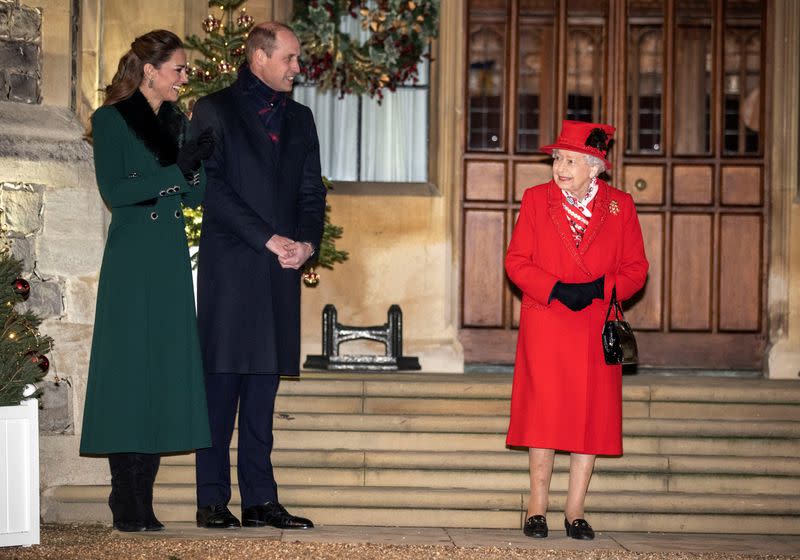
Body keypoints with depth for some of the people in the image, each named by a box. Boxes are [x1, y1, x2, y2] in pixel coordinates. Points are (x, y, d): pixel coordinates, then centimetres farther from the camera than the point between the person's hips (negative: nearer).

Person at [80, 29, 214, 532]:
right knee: (128, 374, -6)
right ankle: (126, 504, -2)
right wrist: (175, 170, -17)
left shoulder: (177, 123, 14)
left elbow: (196, 198, 11)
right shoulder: (111, 120, -2)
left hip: (171, 263, 6)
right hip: (131, 263, -6)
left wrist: (198, 163, -8)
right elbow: (114, 190, -12)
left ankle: (143, 503, 7)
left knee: (165, 373, 2)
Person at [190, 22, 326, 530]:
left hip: (282, 267, 5)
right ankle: (213, 501, -1)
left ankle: (260, 499, 6)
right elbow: (212, 187, -7)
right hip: (229, 264, -5)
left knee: (264, 384, 5)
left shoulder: (299, 118, 19)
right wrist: (269, 239, -12)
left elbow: (312, 190, 17)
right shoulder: (214, 111, 2)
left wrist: (307, 242, -2)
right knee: (223, 379, -5)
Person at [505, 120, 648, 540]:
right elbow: (517, 261, 1)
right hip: (545, 326, -1)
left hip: (597, 330, 1)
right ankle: (537, 509, 6)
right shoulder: (536, 199, 4)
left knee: (591, 416, 1)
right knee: (543, 414, -3)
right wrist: (555, 289, -14)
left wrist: (598, 288, -12)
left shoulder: (620, 206, 5)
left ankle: (575, 510, 10)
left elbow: (636, 268, 6)